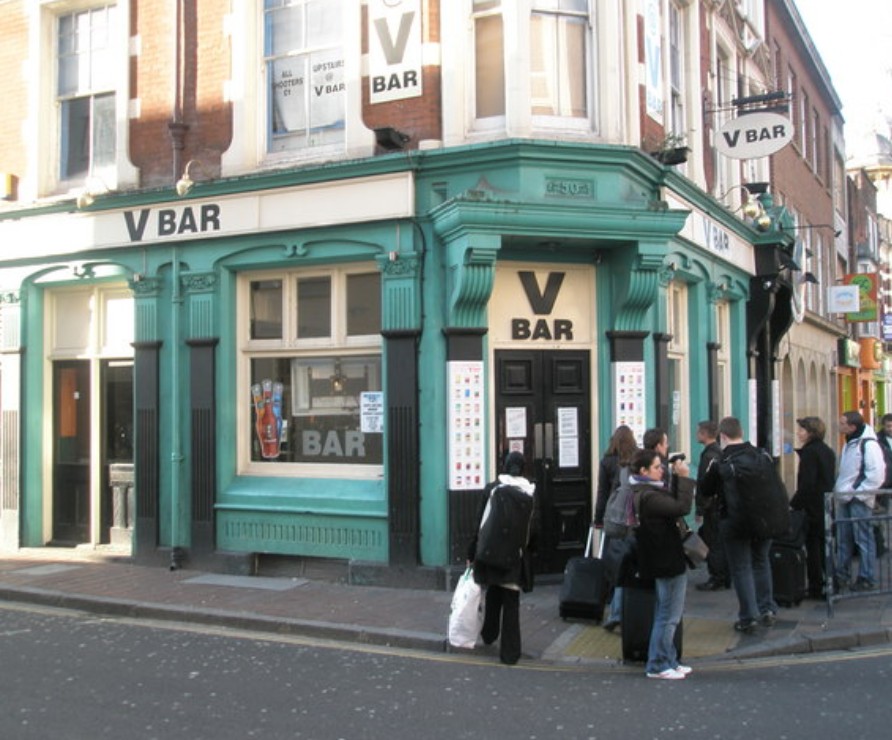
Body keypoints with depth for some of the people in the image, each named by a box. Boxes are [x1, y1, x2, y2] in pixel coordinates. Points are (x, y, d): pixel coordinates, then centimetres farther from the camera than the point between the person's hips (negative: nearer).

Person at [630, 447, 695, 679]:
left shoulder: (645, 491, 9)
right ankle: (658, 665, 8)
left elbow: (672, 503, 15)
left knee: (666, 614, 19)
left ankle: (667, 661, 28)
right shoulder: (648, 496, -24)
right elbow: (682, 507, -27)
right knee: (669, 615, 0)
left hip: (666, 559, 11)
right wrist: (683, 478, -20)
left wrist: (677, 478, 6)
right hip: (668, 562, -11)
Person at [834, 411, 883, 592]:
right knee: (843, 540, 12)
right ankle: (842, 577, 20)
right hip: (845, 499, 9)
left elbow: (877, 474, -19)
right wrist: (840, 491, 13)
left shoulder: (869, 444, -14)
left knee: (863, 539, -2)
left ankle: (867, 579, 5)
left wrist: (858, 493, -17)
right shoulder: (849, 444, 15)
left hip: (859, 500, -9)